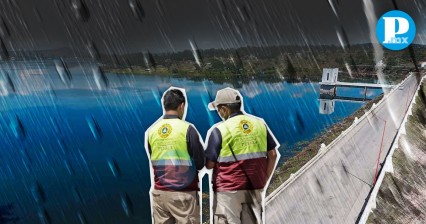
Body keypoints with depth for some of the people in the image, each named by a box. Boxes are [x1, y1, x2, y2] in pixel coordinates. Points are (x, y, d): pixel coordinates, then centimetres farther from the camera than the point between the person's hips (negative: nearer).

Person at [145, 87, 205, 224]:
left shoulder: (151, 130, 1)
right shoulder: (187, 128, -12)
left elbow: (153, 161, 10)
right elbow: (200, 163, -7)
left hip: (159, 193, 5)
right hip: (184, 193, -4)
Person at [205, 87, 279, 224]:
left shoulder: (219, 130, -11)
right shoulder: (260, 123, 4)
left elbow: (209, 164, -9)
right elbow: (273, 155, 7)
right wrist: (264, 181, 13)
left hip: (228, 190, -4)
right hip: (254, 188, 5)